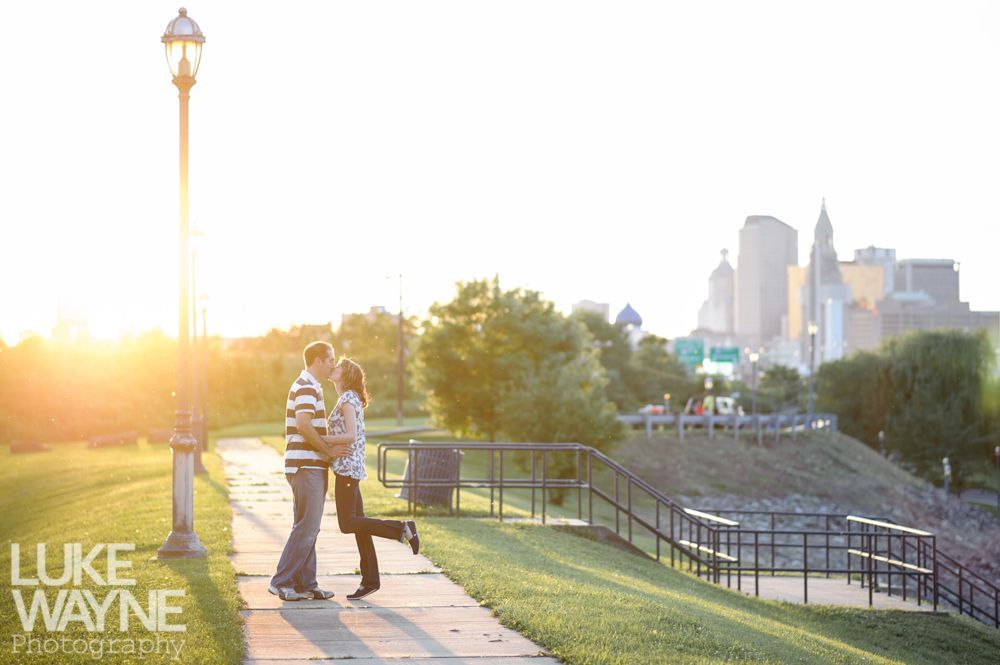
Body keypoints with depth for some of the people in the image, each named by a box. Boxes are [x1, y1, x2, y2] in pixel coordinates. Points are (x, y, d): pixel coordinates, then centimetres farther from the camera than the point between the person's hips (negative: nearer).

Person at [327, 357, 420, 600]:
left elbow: (350, 436, -20)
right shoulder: (350, 399, 18)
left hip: (347, 466, -9)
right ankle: (370, 580, 7)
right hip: (347, 468, 9)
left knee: (348, 524, -11)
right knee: (357, 522, 7)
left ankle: (401, 528, -10)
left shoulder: (347, 399, -10)